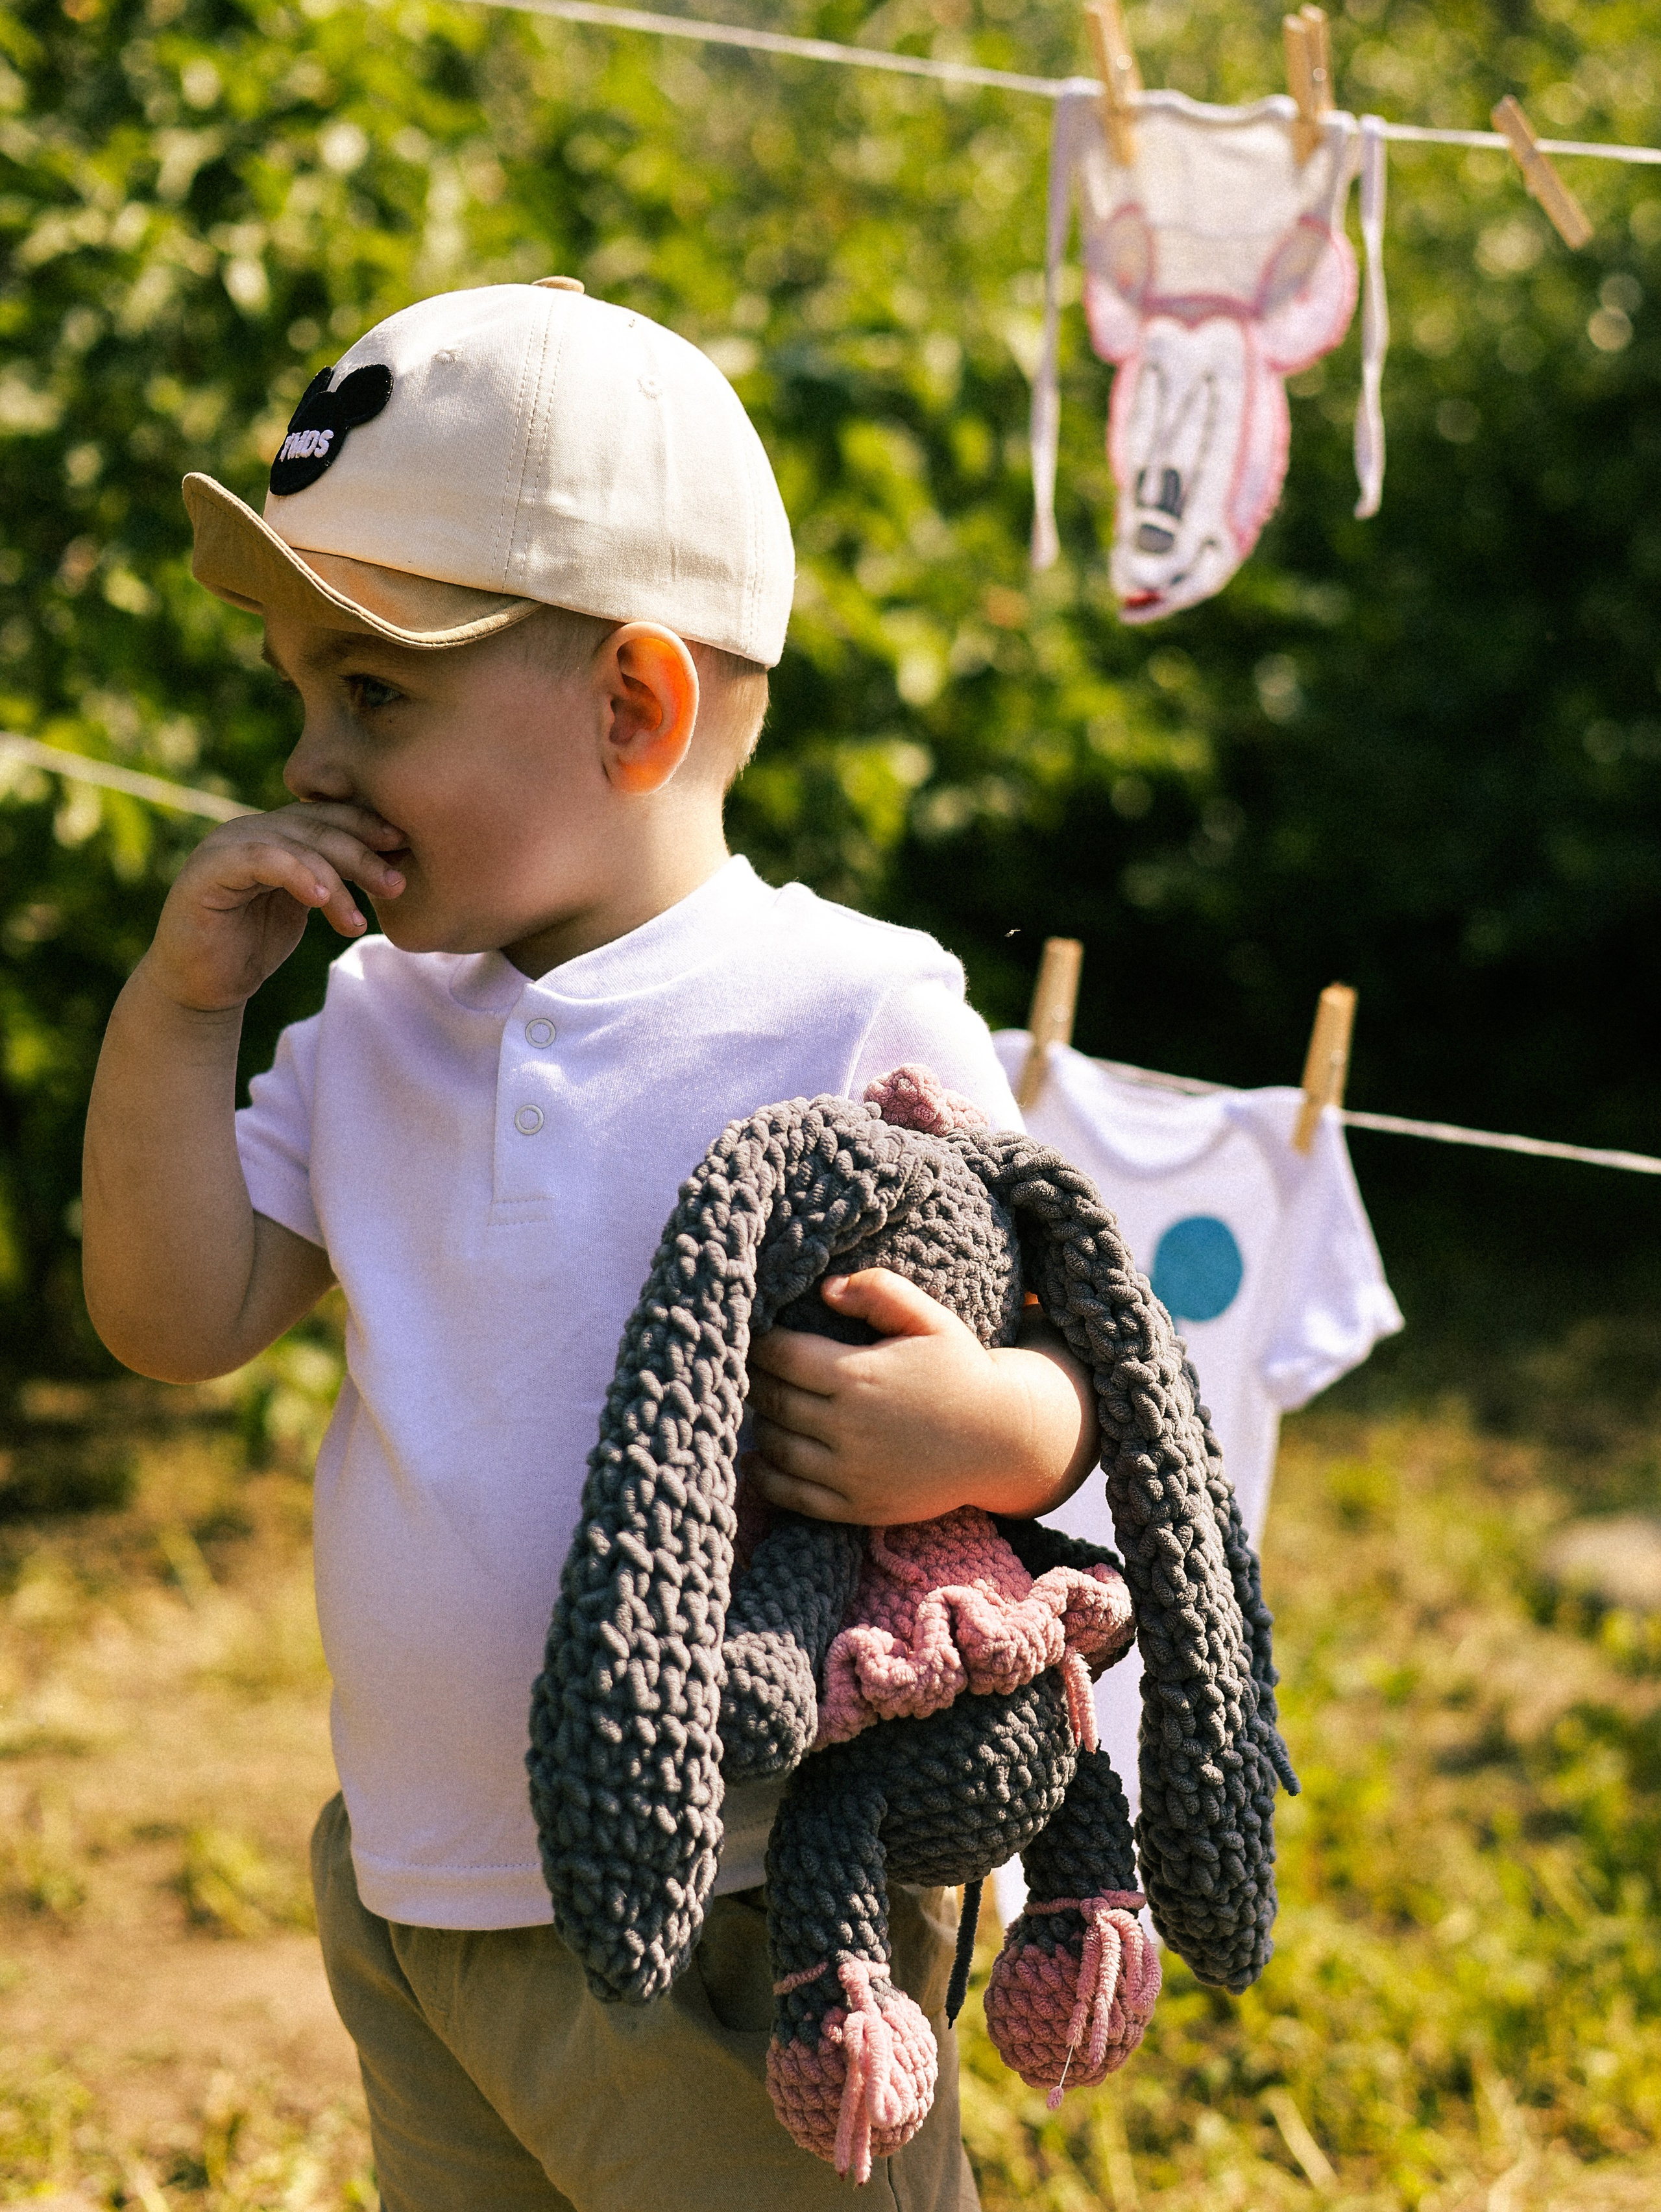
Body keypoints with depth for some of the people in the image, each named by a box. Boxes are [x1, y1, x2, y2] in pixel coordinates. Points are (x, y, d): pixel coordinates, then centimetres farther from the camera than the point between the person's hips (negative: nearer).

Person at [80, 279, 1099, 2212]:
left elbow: (1069, 1363, -7)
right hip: (405, 1907, 6)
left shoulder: (861, 1025, -12)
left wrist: (997, 1431, -29)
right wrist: (180, 1003, -8)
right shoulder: (378, 1021, 6)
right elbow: (181, 1324, 2)